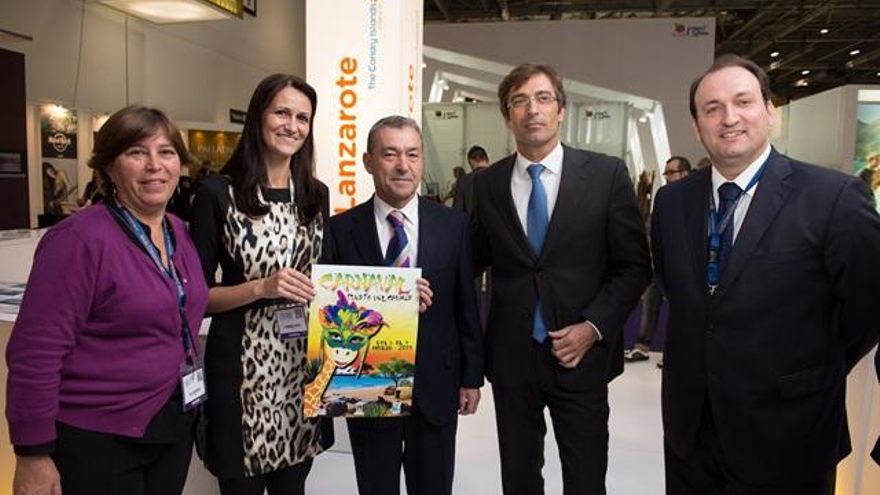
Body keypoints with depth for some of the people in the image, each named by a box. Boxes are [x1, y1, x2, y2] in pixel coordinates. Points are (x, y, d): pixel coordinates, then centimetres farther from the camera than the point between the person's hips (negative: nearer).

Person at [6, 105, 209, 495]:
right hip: (96, 440, -6)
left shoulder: (179, 233, 4)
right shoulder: (80, 239, -17)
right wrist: (33, 456, -16)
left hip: (173, 428, 7)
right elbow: (35, 353, -18)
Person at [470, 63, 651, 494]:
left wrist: (594, 327, -10)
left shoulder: (607, 174, -3)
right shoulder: (486, 184, 2)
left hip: (581, 354, -1)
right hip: (510, 357, 2)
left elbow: (635, 265, -2)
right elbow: (475, 260, 10)